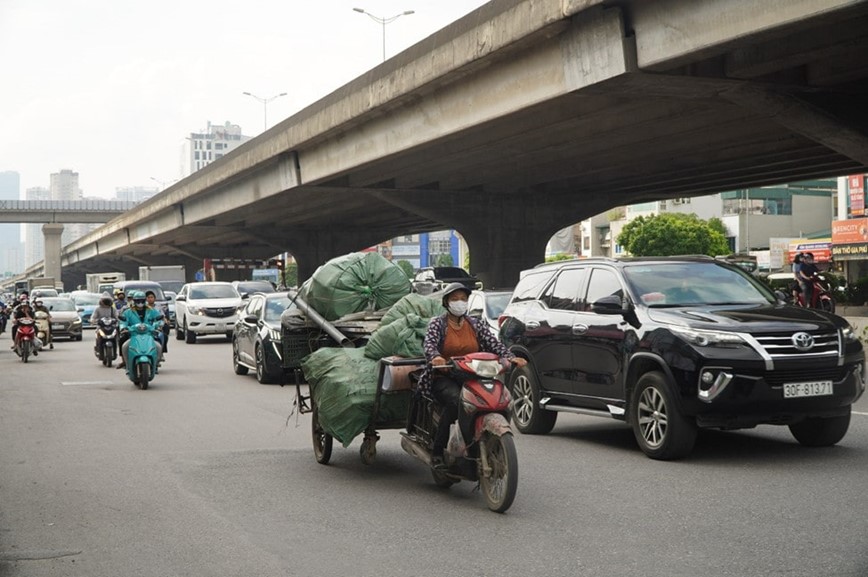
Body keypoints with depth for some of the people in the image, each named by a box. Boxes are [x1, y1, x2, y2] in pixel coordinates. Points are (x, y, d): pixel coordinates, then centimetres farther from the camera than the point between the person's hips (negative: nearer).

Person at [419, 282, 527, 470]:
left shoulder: (476, 325, 15)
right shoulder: (437, 323, 5)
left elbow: (494, 343, 2)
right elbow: (428, 343, -14)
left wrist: (511, 358, -19)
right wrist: (435, 357, -39)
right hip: (444, 378, -4)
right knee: (456, 401, -36)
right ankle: (437, 451, -25)